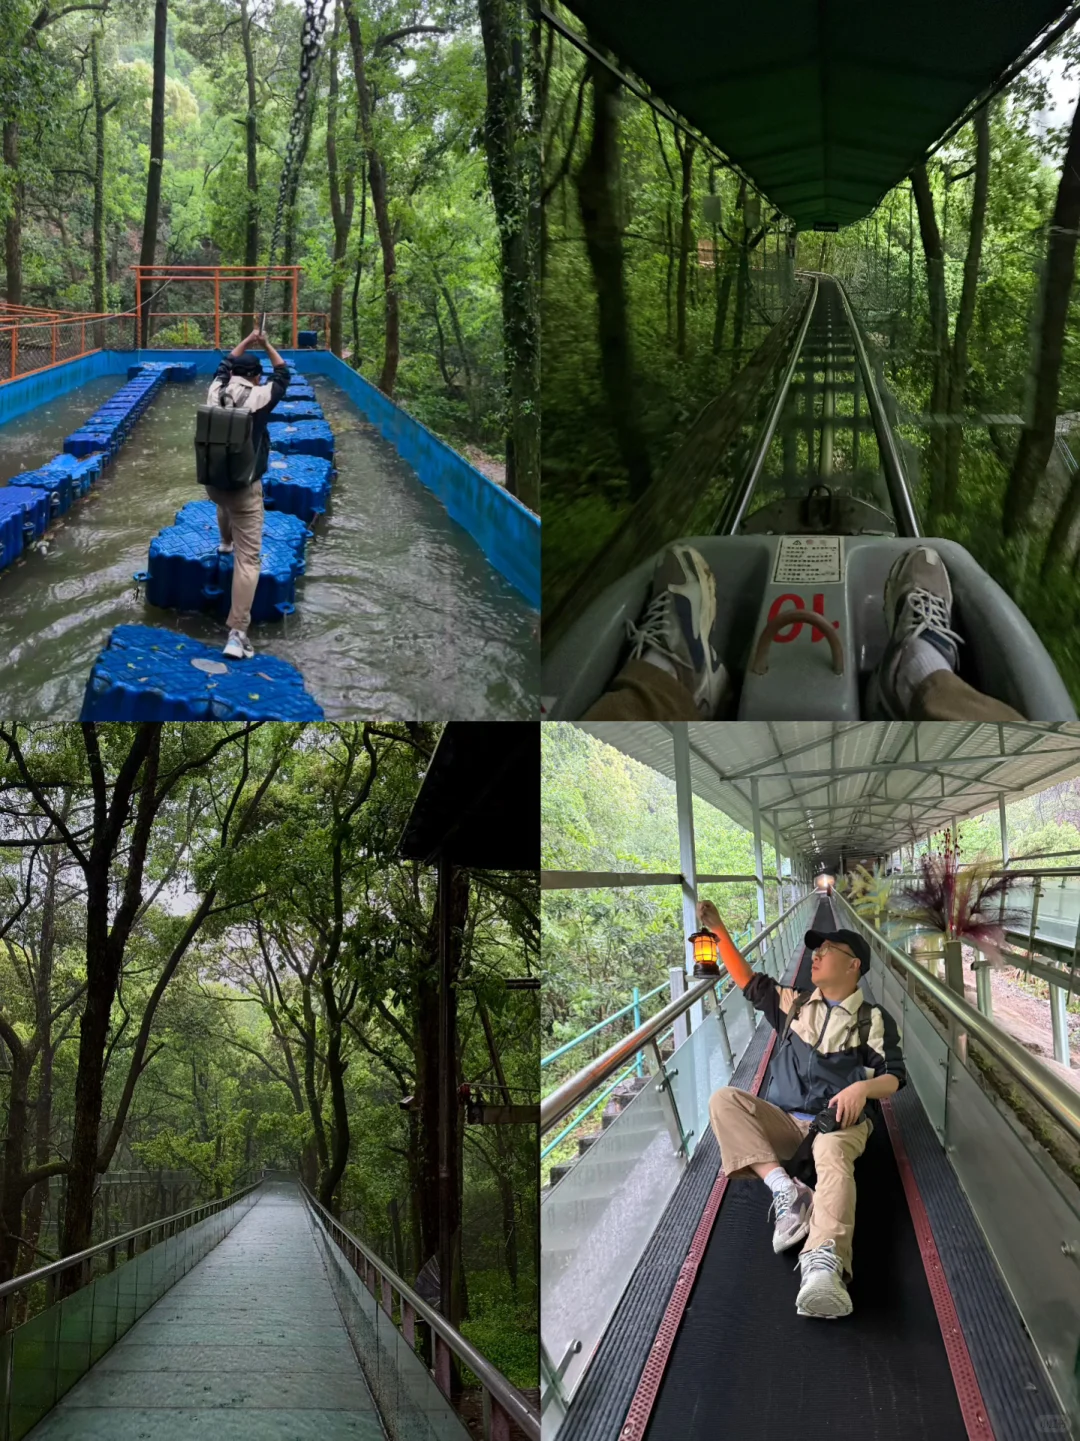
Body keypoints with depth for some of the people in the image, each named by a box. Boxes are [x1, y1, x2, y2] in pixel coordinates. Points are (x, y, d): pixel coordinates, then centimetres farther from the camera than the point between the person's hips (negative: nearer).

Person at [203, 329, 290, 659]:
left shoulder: (215, 390, 1)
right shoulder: (257, 397, -12)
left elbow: (225, 364, 22)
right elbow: (283, 376, 5)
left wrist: (247, 342, 26)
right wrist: (266, 345, 15)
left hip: (213, 481, 6)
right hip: (244, 487, -6)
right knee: (248, 560, -8)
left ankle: (226, 542, 75)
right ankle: (237, 633, -19)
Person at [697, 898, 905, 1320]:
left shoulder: (874, 1020, 8)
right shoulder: (793, 1003, 20)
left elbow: (894, 1077, 3)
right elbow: (748, 981, 25)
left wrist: (863, 1087, -20)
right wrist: (719, 931, 17)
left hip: (839, 1123, -4)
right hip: (783, 1122, 4)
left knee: (833, 1154, -43)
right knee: (724, 1099, -25)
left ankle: (824, 1264, -72)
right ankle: (786, 1190, -41)